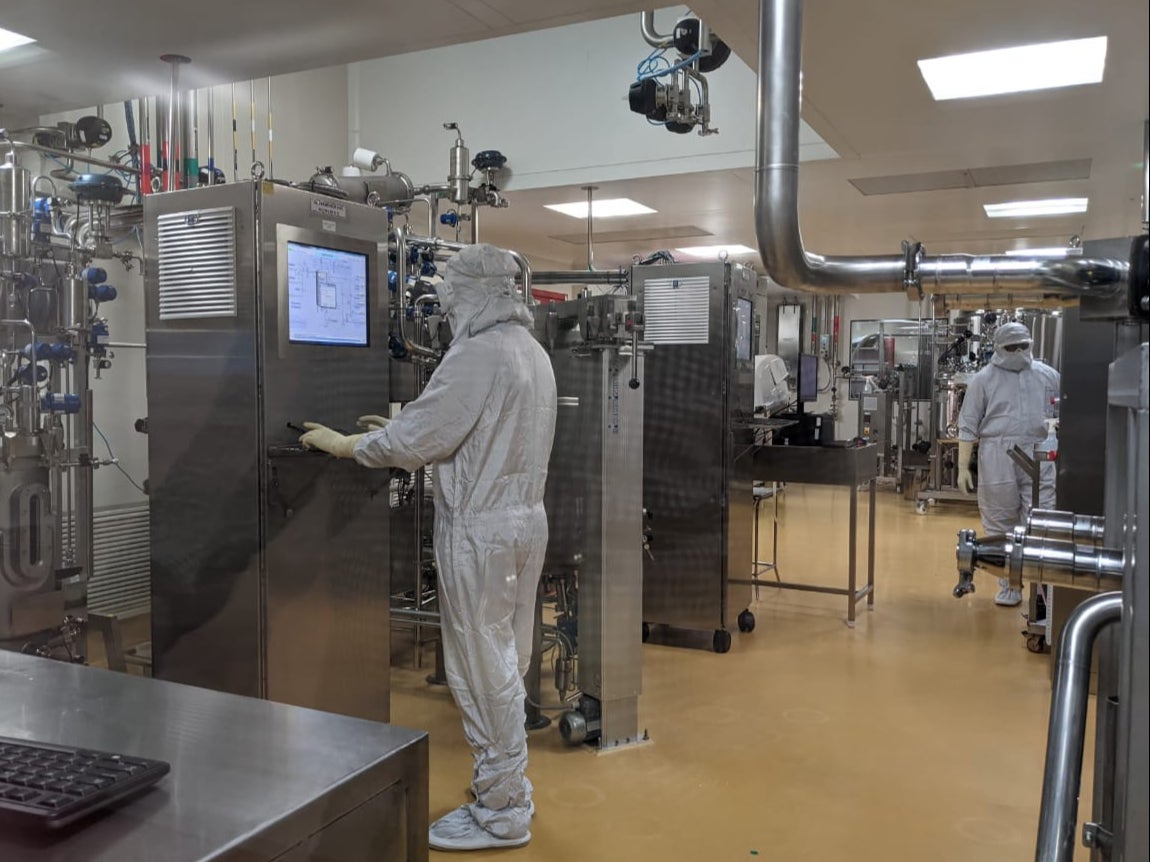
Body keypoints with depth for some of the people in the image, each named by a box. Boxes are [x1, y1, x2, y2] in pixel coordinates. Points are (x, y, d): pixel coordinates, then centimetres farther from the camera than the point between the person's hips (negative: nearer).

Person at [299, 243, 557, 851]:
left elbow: (417, 439, -18)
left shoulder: (477, 354, -17)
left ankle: (501, 815, 13)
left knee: (482, 672, 1)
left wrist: (342, 445, -4)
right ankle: (507, 786, 32)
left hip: (480, 530, -9)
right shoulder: (531, 351, 12)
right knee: (505, 665, 18)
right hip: (523, 519, 10)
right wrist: (397, 432, 16)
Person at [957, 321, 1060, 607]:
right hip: (997, 458, -1)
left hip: (1038, 458, 1)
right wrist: (963, 467, -2)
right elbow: (968, 426, 2)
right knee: (1001, 527, 5)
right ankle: (1009, 586, 16)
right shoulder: (984, 379, 5)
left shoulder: (1048, 376, 11)